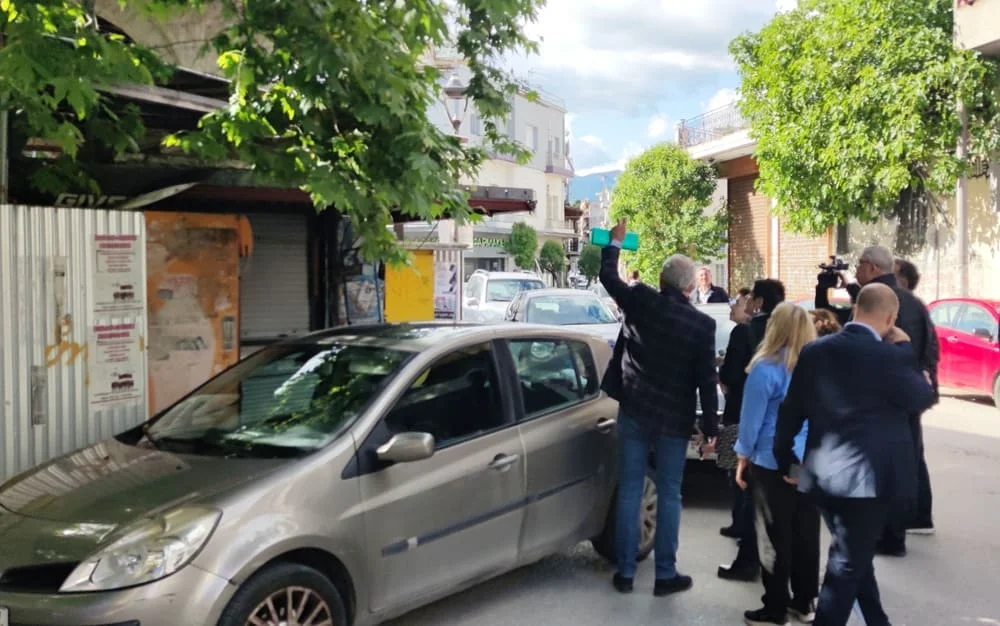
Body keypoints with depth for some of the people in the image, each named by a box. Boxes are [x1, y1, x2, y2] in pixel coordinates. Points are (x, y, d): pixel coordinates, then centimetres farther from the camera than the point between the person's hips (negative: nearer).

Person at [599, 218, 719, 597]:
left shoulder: (641, 301, -6)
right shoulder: (703, 325, -8)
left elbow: (608, 276, 10)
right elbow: (707, 381, -7)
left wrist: (615, 241, 25)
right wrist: (710, 428, 0)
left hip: (634, 411, 1)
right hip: (674, 419, -1)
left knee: (629, 490, 7)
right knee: (669, 495, 8)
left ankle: (625, 572, 13)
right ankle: (666, 574, 14)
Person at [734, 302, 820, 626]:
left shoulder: (766, 368, -14)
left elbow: (751, 417, -10)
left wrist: (743, 457, 1)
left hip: (774, 463, -6)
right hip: (814, 462, 6)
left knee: (775, 537, 3)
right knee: (806, 533, 14)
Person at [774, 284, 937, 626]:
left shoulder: (815, 350, 2)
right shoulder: (890, 357, -16)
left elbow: (790, 410, 7)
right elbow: (922, 400, -1)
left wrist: (784, 458, 19)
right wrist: (905, 349, 4)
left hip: (823, 474, 7)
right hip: (868, 477, -7)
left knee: (853, 557, 23)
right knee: (848, 565, 3)